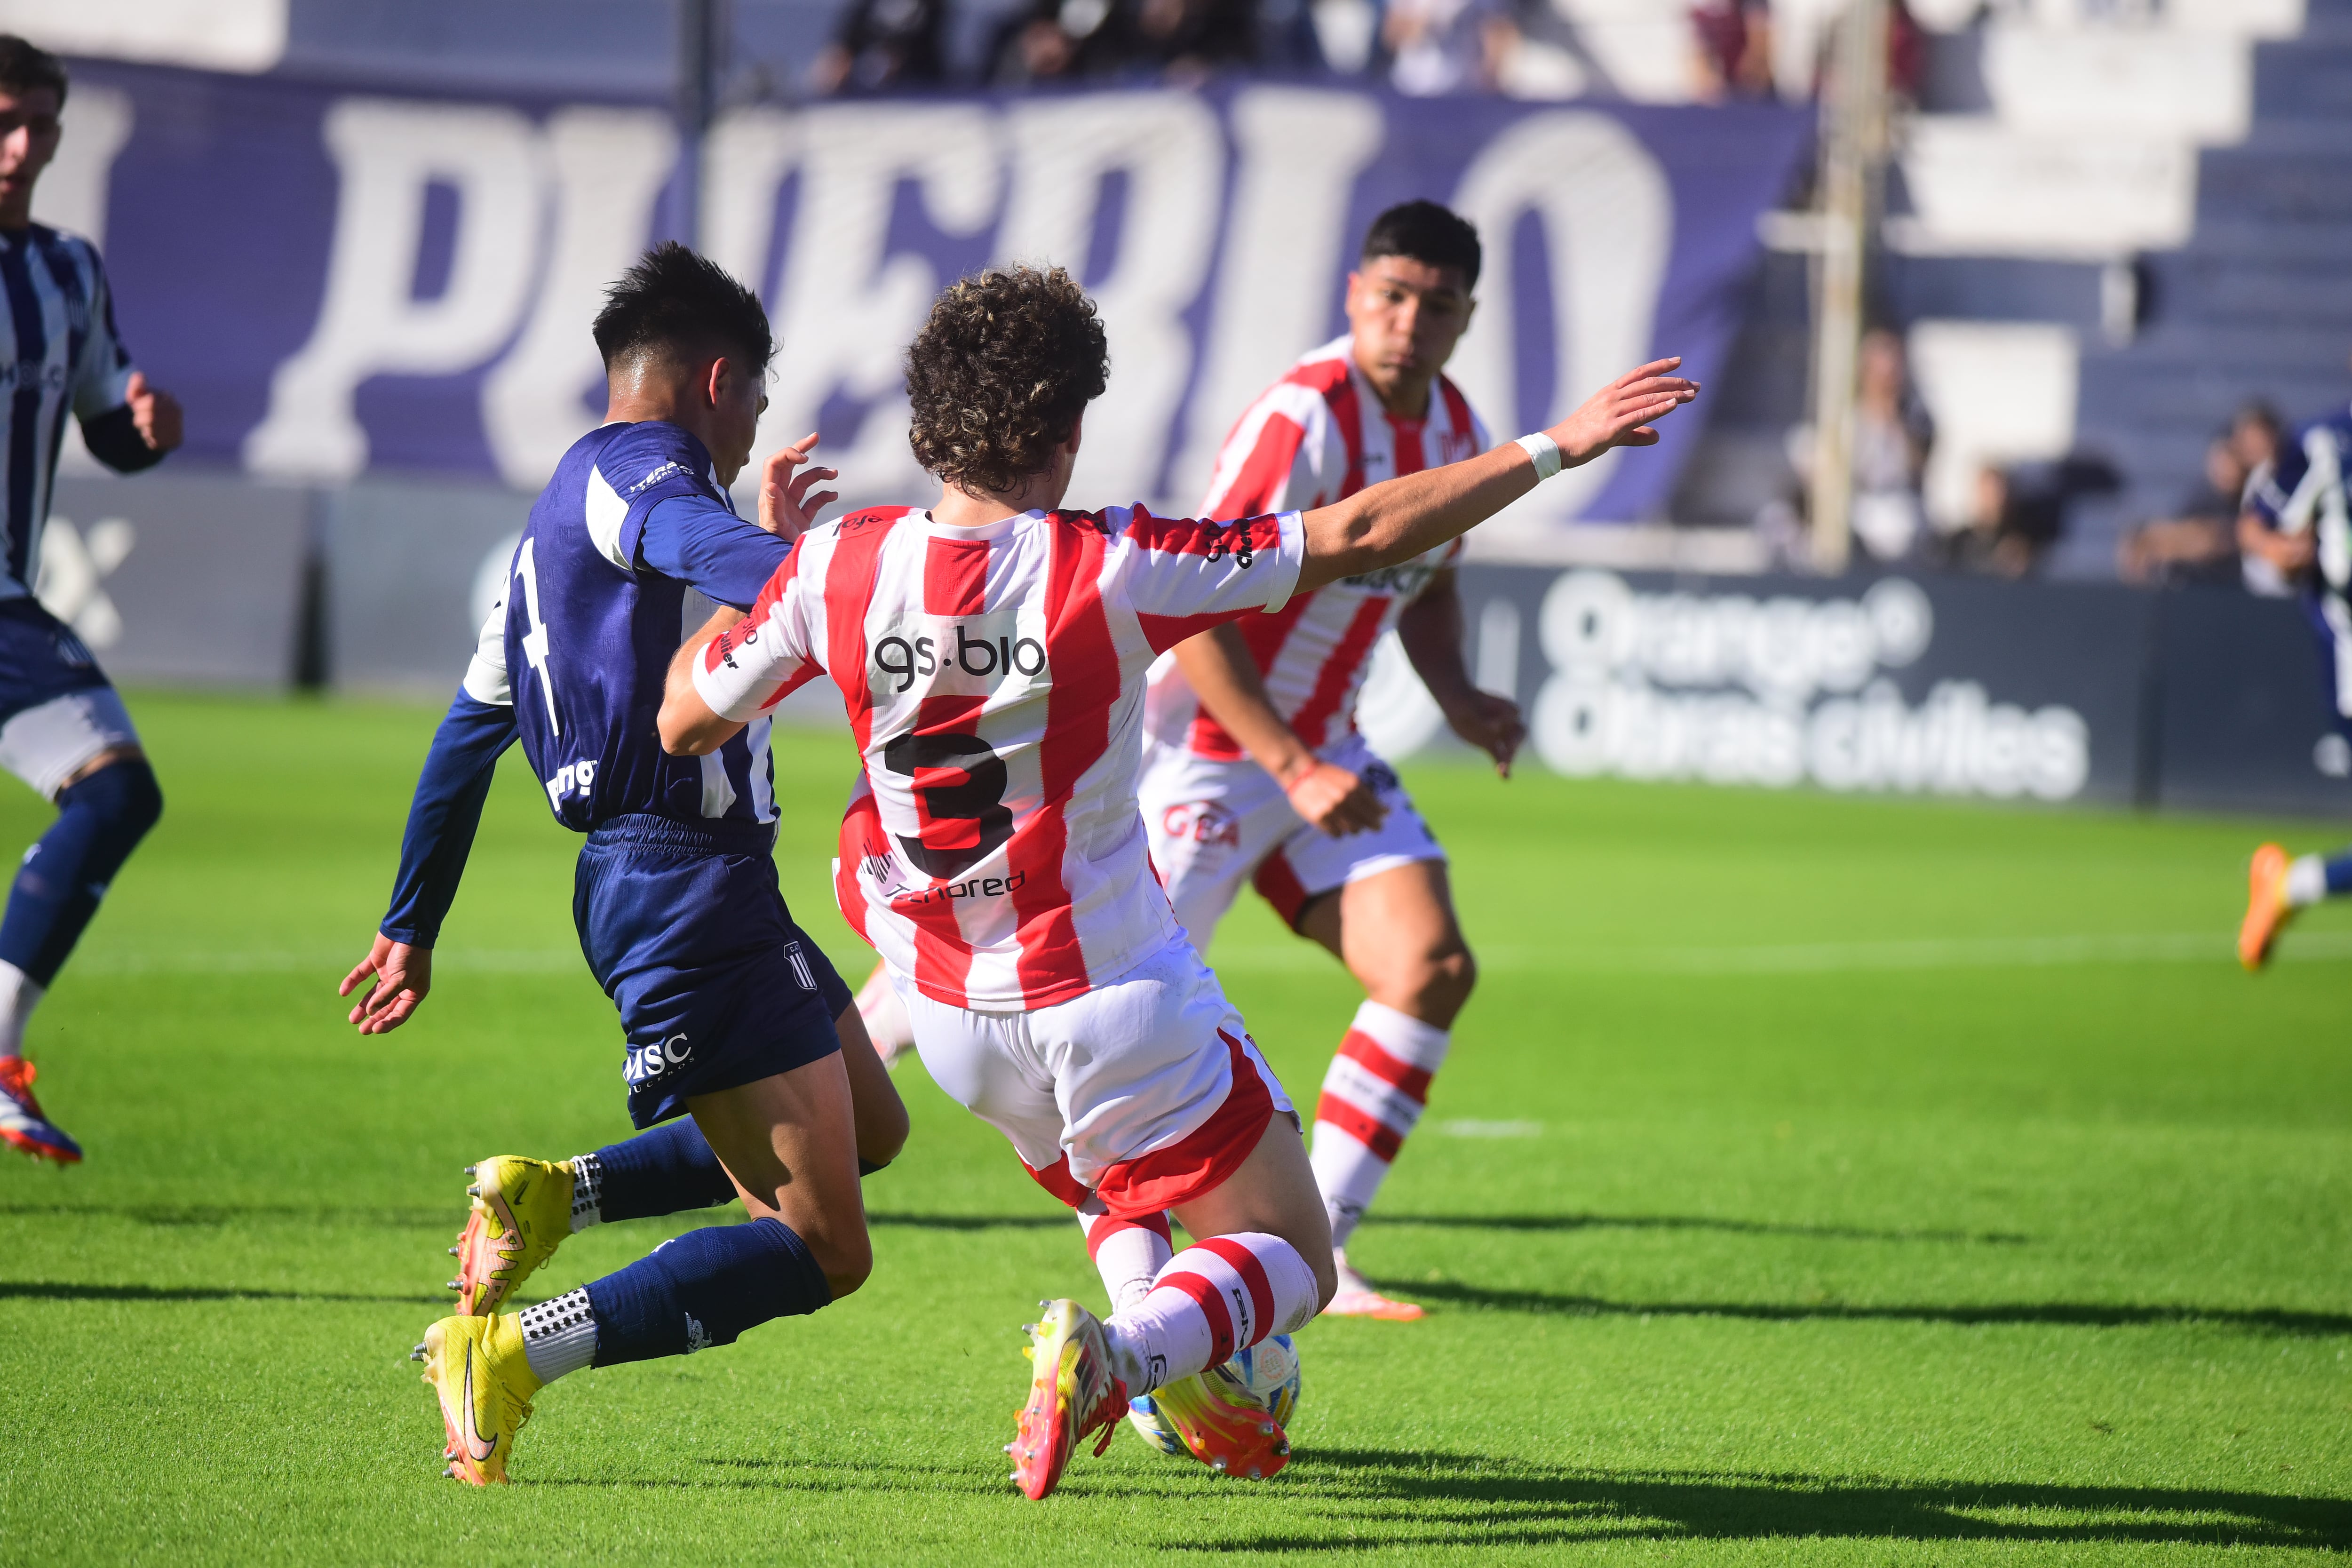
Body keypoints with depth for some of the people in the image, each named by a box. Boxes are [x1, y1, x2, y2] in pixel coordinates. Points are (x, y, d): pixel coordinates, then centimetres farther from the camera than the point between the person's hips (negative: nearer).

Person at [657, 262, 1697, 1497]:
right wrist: (1553, 448, -8)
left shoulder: (838, 564, -10)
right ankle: (1119, 1350, -22)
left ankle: (1175, 1366, 10)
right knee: (1291, 1260, 8)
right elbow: (1356, 536, -16)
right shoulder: (1108, 570, -20)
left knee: (1118, 1187, 35)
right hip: (1115, 1007, -5)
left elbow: (685, 723, 3)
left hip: (955, 1015, 5)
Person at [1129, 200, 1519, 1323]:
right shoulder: (1302, 419, -22)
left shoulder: (1453, 428, 4)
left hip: (1321, 752, 7)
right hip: (1201, 744, -7)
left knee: (1432, 969, -8)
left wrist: (1456, 696, 3)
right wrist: (1294, 771, -25)